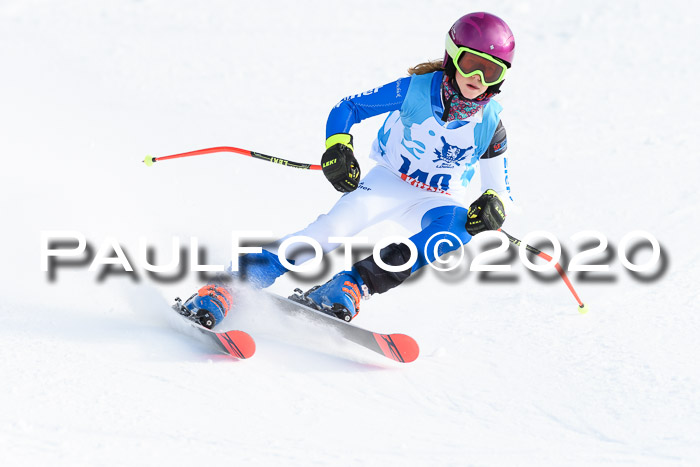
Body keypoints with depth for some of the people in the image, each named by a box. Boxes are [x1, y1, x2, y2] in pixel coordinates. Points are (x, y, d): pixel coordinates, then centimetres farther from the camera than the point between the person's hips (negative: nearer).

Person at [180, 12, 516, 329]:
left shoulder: (490, 124, -9)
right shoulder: (416, 89, -15)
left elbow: (500, 192, 0)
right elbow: (347, 108, -7)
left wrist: (495, 205, -25)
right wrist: (337, 147, -26)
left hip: (435, 201, 2)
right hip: (389, 182, -2)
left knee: (459, 225, -35)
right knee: (333, 228, -31)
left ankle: (353, 285, -40)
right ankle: (225, 288, -34)